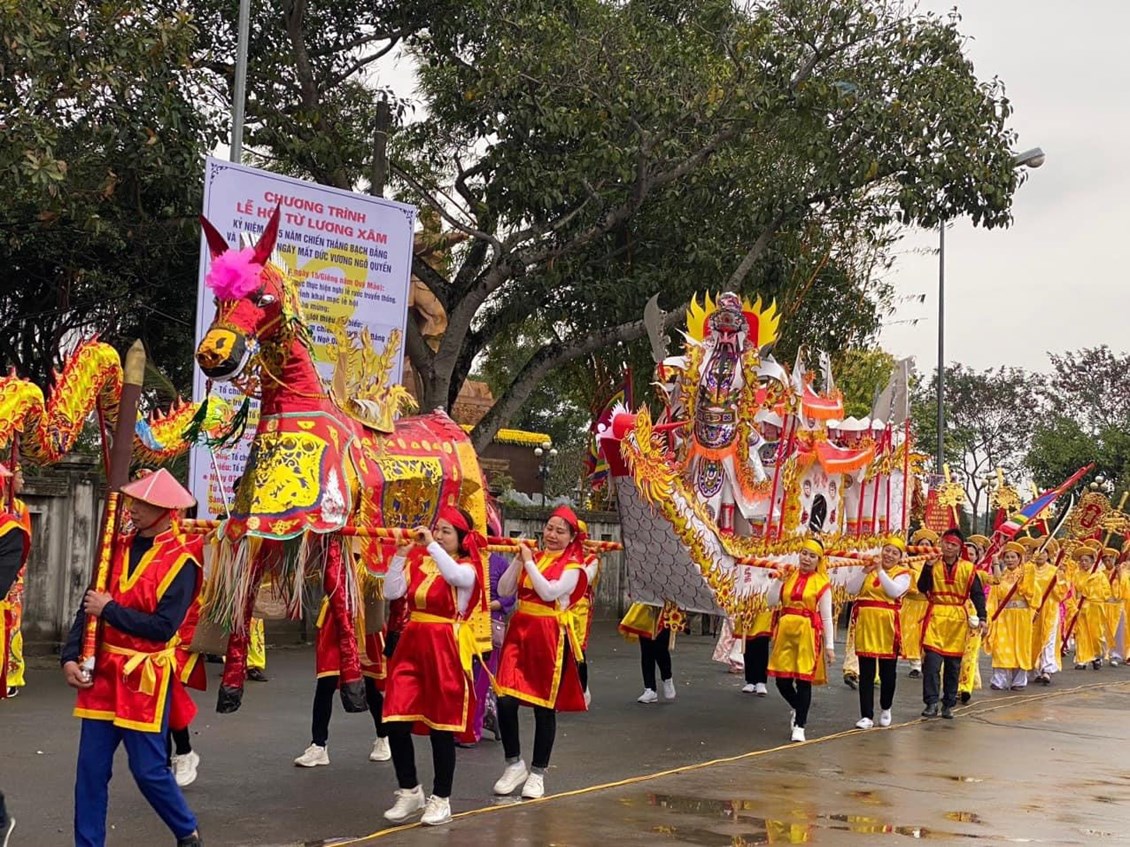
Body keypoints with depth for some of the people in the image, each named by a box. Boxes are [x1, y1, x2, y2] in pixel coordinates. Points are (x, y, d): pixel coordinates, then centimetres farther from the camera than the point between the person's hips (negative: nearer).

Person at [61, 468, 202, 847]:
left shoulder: (180, 562, -10)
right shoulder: (119, 547, 8)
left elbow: (163, 627, -18)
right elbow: (90, 604, 7)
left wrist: (109, 611, -13)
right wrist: (70, 656, -4)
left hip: (144, 678, -5)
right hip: (101, 671, 5)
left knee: (148, 769, 1)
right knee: (91, 768, 6)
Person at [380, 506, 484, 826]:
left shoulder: (467, 568, -3)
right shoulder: (419, 561, 10)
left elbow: (454, 576, -28)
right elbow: (391, 592, 0)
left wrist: (431, 545, -24)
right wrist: (401, 555, -6)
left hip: (446, 649, -5)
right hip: (411, 644, 5)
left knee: (441, 727, 2)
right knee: (396, 723, 0)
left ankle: (441, 799, 17)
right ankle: (410, 792, 18)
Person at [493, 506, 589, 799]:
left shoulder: (572, 566, -3)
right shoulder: (532, 557, 10)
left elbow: (549, 592, -20)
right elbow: (504, 591, 2)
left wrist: (529, 561, -14)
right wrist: (518, 559, -7)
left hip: (550, 637, -4)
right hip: (519, 631, 4)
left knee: (544, 707, 3)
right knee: (505, 701, -5)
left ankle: (537, 773, 17)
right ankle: (514, 765, 13)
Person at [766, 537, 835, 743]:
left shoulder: (822, 583, -2)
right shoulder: (789, 575, 8)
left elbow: (826, 617, -1)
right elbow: (771, 601, 3)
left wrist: (829, 645, -3)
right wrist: (779, 579, -7)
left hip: (808, 633, -4)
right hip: (785, 631, 4)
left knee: (804, 680, -4)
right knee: (782, 680, 6)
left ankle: (799, 725, 7)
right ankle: (799, 711, 34)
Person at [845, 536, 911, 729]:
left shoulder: (903, 573, 2)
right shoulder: (869, 568, 10)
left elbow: (895, 591, -18)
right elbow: (851, 589, -1)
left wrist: (880, 571, -14)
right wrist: (866, 571, -10)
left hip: (887, 626, -2)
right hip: (865, 624, 2)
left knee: (888, 671, 8)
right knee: (866, 673, 1)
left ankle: (885, 709, 32)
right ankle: (867, 716, 6)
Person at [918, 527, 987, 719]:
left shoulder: (968, 568, 3)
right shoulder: (933, 564, 3)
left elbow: (978, 594, 3)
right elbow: (922, 588, -8)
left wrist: (981, 616, -7)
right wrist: (928, 566, -17)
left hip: (958, 619, 1)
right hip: (936, 616, -1)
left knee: (953, 664, 7)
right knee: (932, 661, -12)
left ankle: (949, 705, 17)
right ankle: (931, 703, -8)